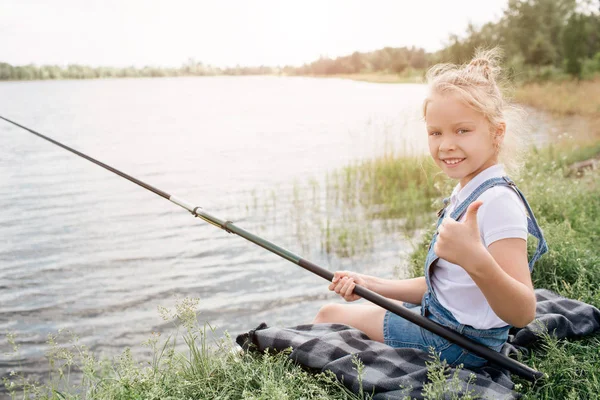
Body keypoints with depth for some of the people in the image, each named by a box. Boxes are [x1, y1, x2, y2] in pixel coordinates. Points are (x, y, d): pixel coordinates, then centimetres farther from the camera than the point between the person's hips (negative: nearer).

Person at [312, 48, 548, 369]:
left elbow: (523, 313, -32)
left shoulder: (498, 200, -25)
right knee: (334, 311, 20)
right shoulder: (465, 192, 6)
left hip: (460, 345, -9)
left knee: (330, 315, 2)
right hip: (436, 319, 9)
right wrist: (370, 284, 5)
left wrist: (477, 261, -50)